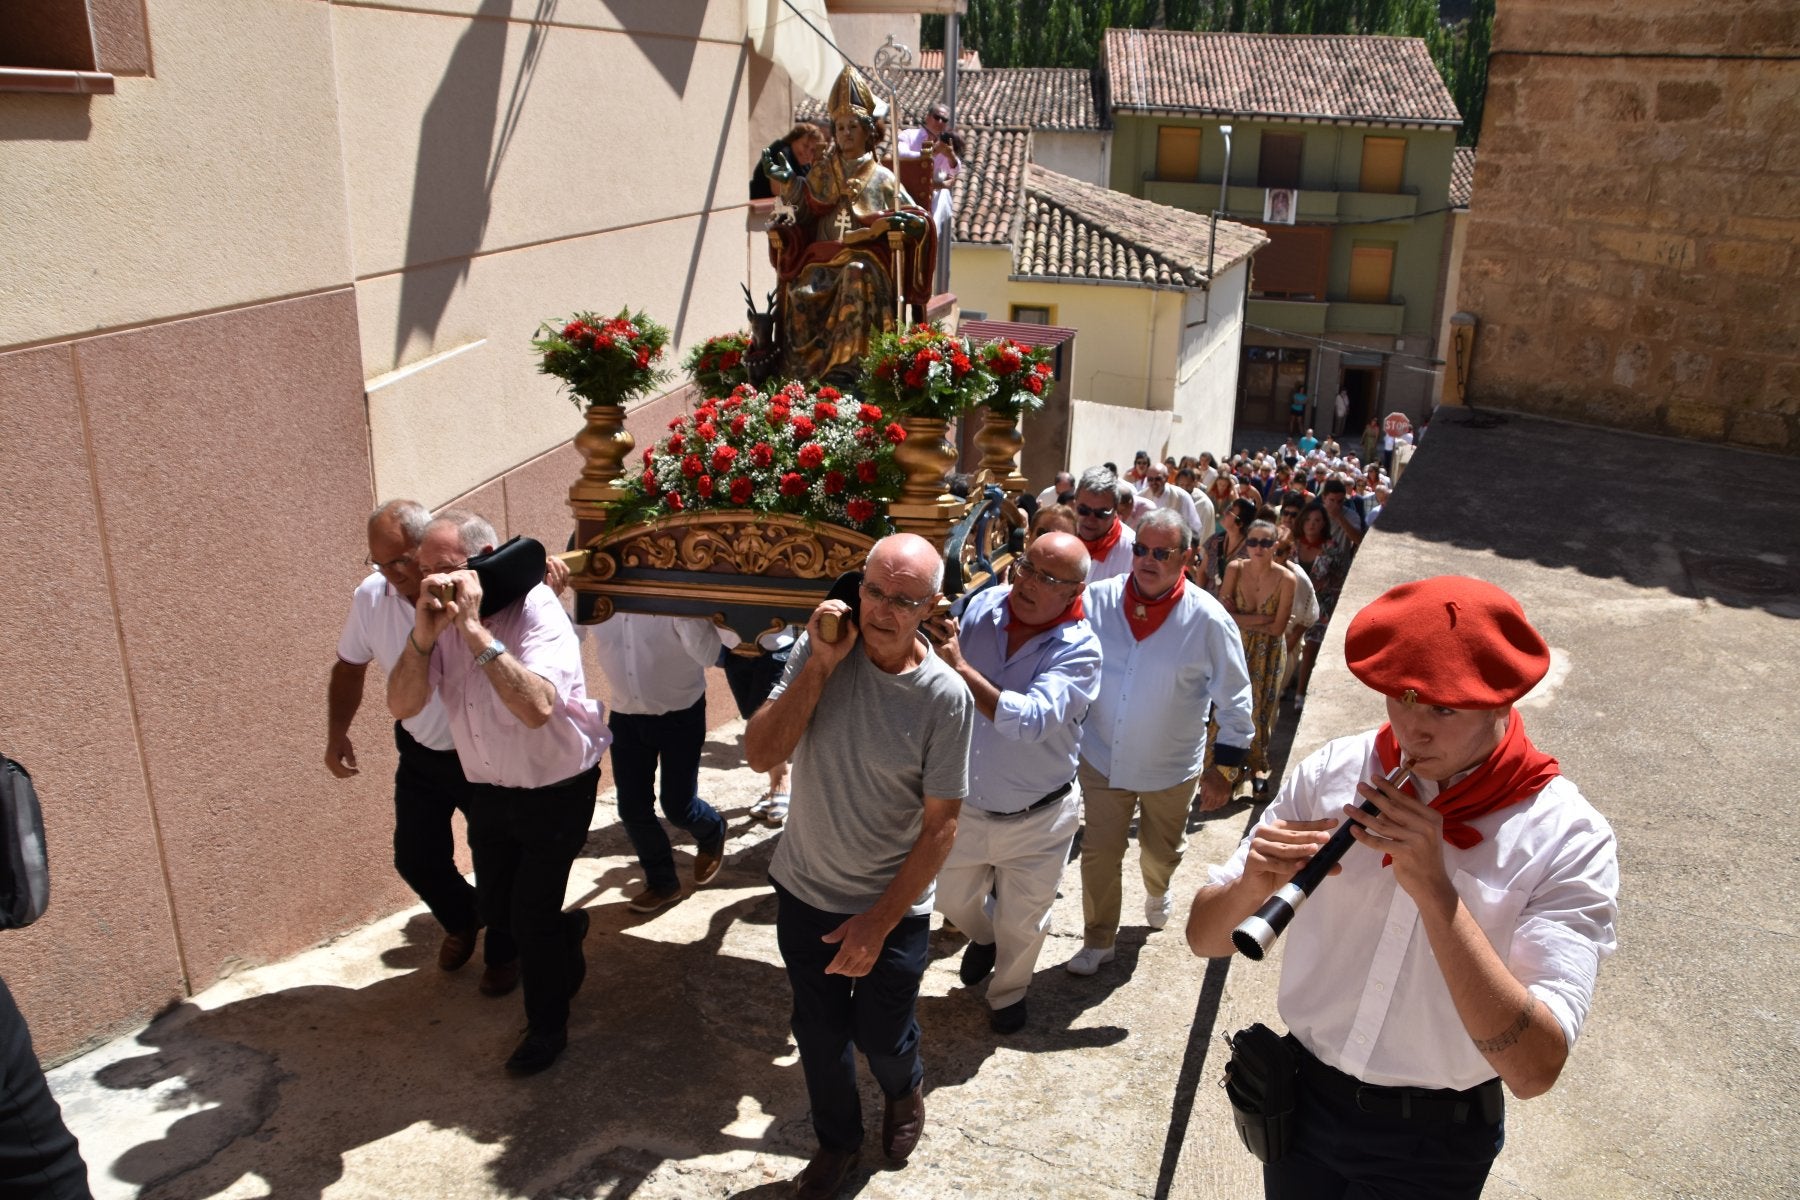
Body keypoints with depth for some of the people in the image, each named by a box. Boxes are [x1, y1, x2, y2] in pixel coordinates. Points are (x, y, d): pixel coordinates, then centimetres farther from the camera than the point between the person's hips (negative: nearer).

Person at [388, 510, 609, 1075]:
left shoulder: (535, 609, -24)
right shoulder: (436, 617, -7)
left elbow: (536, 708, -39)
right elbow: (402, 706, -15)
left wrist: (474, 628, -40)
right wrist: (423, 635, -31)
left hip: (557, 789, -6)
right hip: (489, 790, 6)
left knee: (532, 914, -1)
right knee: (496, 910, 17)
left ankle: (548, 1025, 25)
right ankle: (565, 933, 49)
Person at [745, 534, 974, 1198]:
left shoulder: (945, 697, -20)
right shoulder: (821, 650, -13)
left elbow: (940, 825, -15)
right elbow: (759, 753, -18)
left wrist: (879, 922, -16)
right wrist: (820, 666, -27)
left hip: (893, 907, -2)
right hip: (804, 893, 2)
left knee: (882, 1038, 17)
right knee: (819, 1034, 20)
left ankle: (905, 1092, 53)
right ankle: (837, 1139, 49)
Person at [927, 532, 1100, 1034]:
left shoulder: (1079, 650, -24)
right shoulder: (982, 605, -12)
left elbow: (1030, 721, -39)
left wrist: (960, 666, -40)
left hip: (1035, 820, -3)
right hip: (964, 805, 3)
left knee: (1021, 924, 20)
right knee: (953, 900, 26)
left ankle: (1007, 992, 51)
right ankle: (983, 935, 61)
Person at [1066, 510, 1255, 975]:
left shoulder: (1208, 620, -16)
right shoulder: (1098, 600, -12)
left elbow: (1234, 700, -7)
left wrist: (1225, 768, -5)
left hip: (1170, 768, 0)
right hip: (1102, 758, 1)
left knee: (1160, 853, 21)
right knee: (1098, 854, 8)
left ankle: (1156, 892, 57)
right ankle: (1098, 941, 30)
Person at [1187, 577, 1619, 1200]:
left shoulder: (1570, 840, -19)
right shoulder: (1330, 772, -11)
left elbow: (1535, 1069, -29)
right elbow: (1205, 938, -8)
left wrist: (1435, 891, -36)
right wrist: (1253, 885, -30)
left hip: (1432, 1143, -2)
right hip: (1304, 1095, 2)